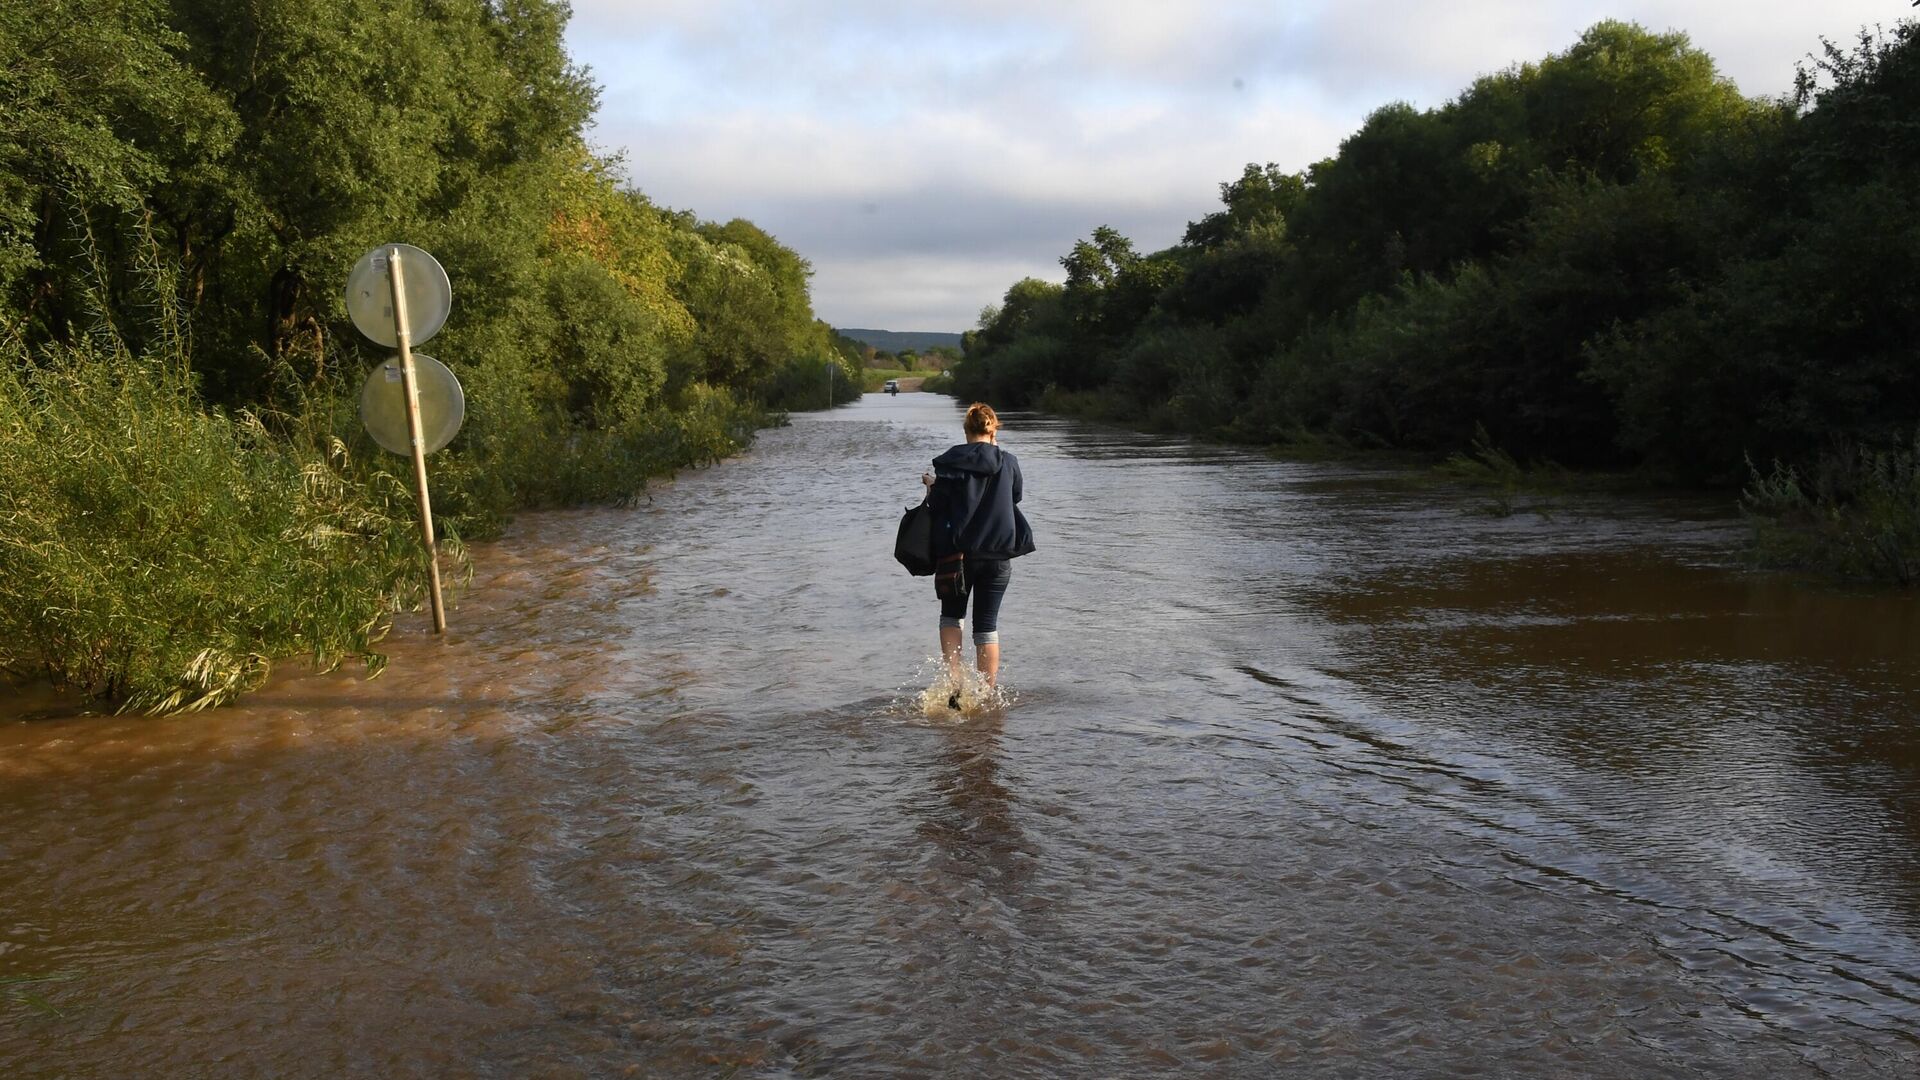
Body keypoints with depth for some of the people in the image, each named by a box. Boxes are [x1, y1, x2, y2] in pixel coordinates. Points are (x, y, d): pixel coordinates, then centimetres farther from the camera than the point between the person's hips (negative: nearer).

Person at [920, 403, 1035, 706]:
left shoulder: (950, 463, -8)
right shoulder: (1008, 463, -2)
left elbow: (938, 506, -8)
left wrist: (932, 487, 11)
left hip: (958, 553, -1)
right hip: (998, 555, 1)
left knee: (951, 616, 17)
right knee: (987, 625, 10)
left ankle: (953, 683, -1)